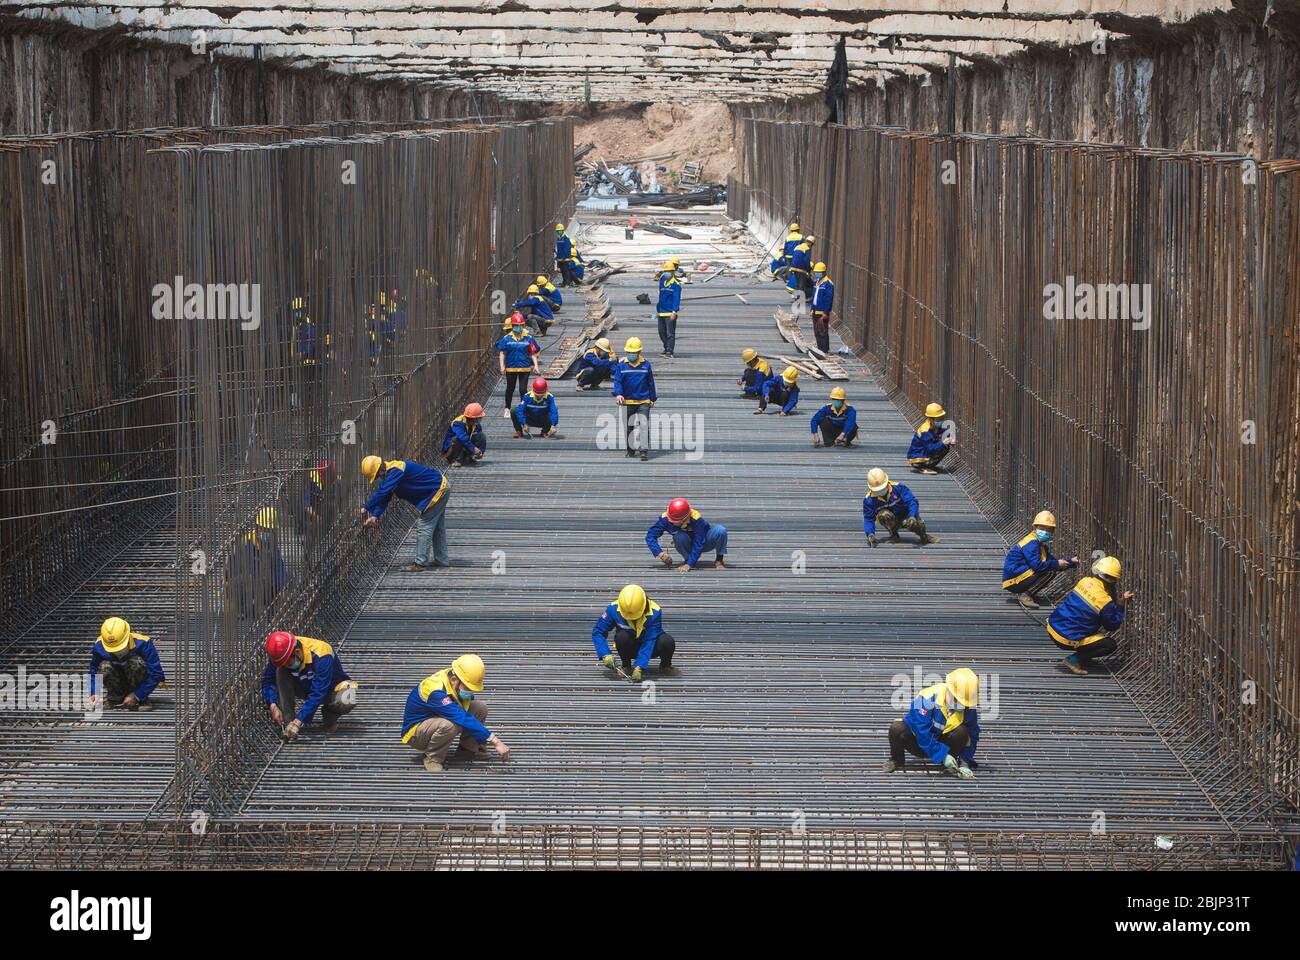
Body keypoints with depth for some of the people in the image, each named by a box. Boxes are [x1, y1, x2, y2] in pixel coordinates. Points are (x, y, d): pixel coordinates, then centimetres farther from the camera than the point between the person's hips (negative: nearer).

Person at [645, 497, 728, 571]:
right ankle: (686, 560, -7)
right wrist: (660, 553, -38)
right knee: (680, 537, -36)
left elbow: (698, 545, -33)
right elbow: (650, 536, -22)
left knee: (720, 530, -32)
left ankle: (719, 560, -8)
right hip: (688, 545, 2)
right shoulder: (665, 518, -26)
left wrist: (689, 564, -40)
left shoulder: (696, 519, -34)